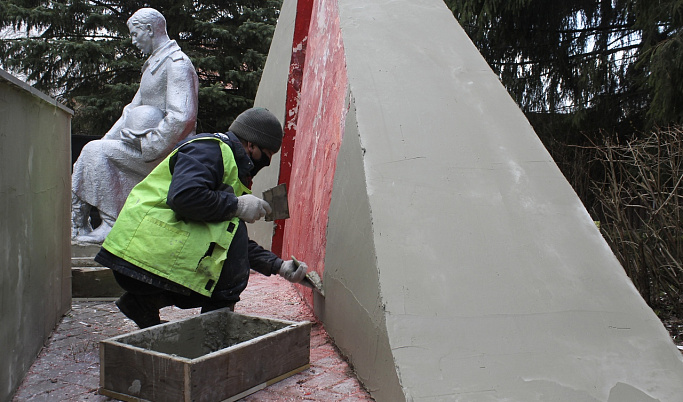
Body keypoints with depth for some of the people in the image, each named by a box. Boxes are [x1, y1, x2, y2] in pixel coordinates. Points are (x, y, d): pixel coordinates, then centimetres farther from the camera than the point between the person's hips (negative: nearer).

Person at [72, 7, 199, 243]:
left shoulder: (177, 63, -12)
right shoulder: (153, 65, 22)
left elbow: (181, 117, -24)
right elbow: (134, 108, 24)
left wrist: (147, 145, -21)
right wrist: (108, 138, 13)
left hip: (165, 151, -10)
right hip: (149, 147, 10)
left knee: (97, 151, -17)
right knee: (95, 150, 3)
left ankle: (112, 226, -14)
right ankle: (75, 225, 4)